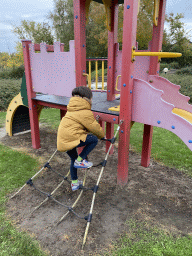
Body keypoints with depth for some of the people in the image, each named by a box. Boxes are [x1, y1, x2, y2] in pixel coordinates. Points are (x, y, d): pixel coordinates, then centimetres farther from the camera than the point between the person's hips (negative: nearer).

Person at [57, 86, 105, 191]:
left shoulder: (72, 109, 21)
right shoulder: (86, 112, -8)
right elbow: (94, 128, 0)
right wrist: (102, 135, 17)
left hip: (63, 139, 10)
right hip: (71, 138, -10)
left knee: (73, 159, 24)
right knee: (94, 139, -6)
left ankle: (74, 183, 35)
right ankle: (80, 160, -1)